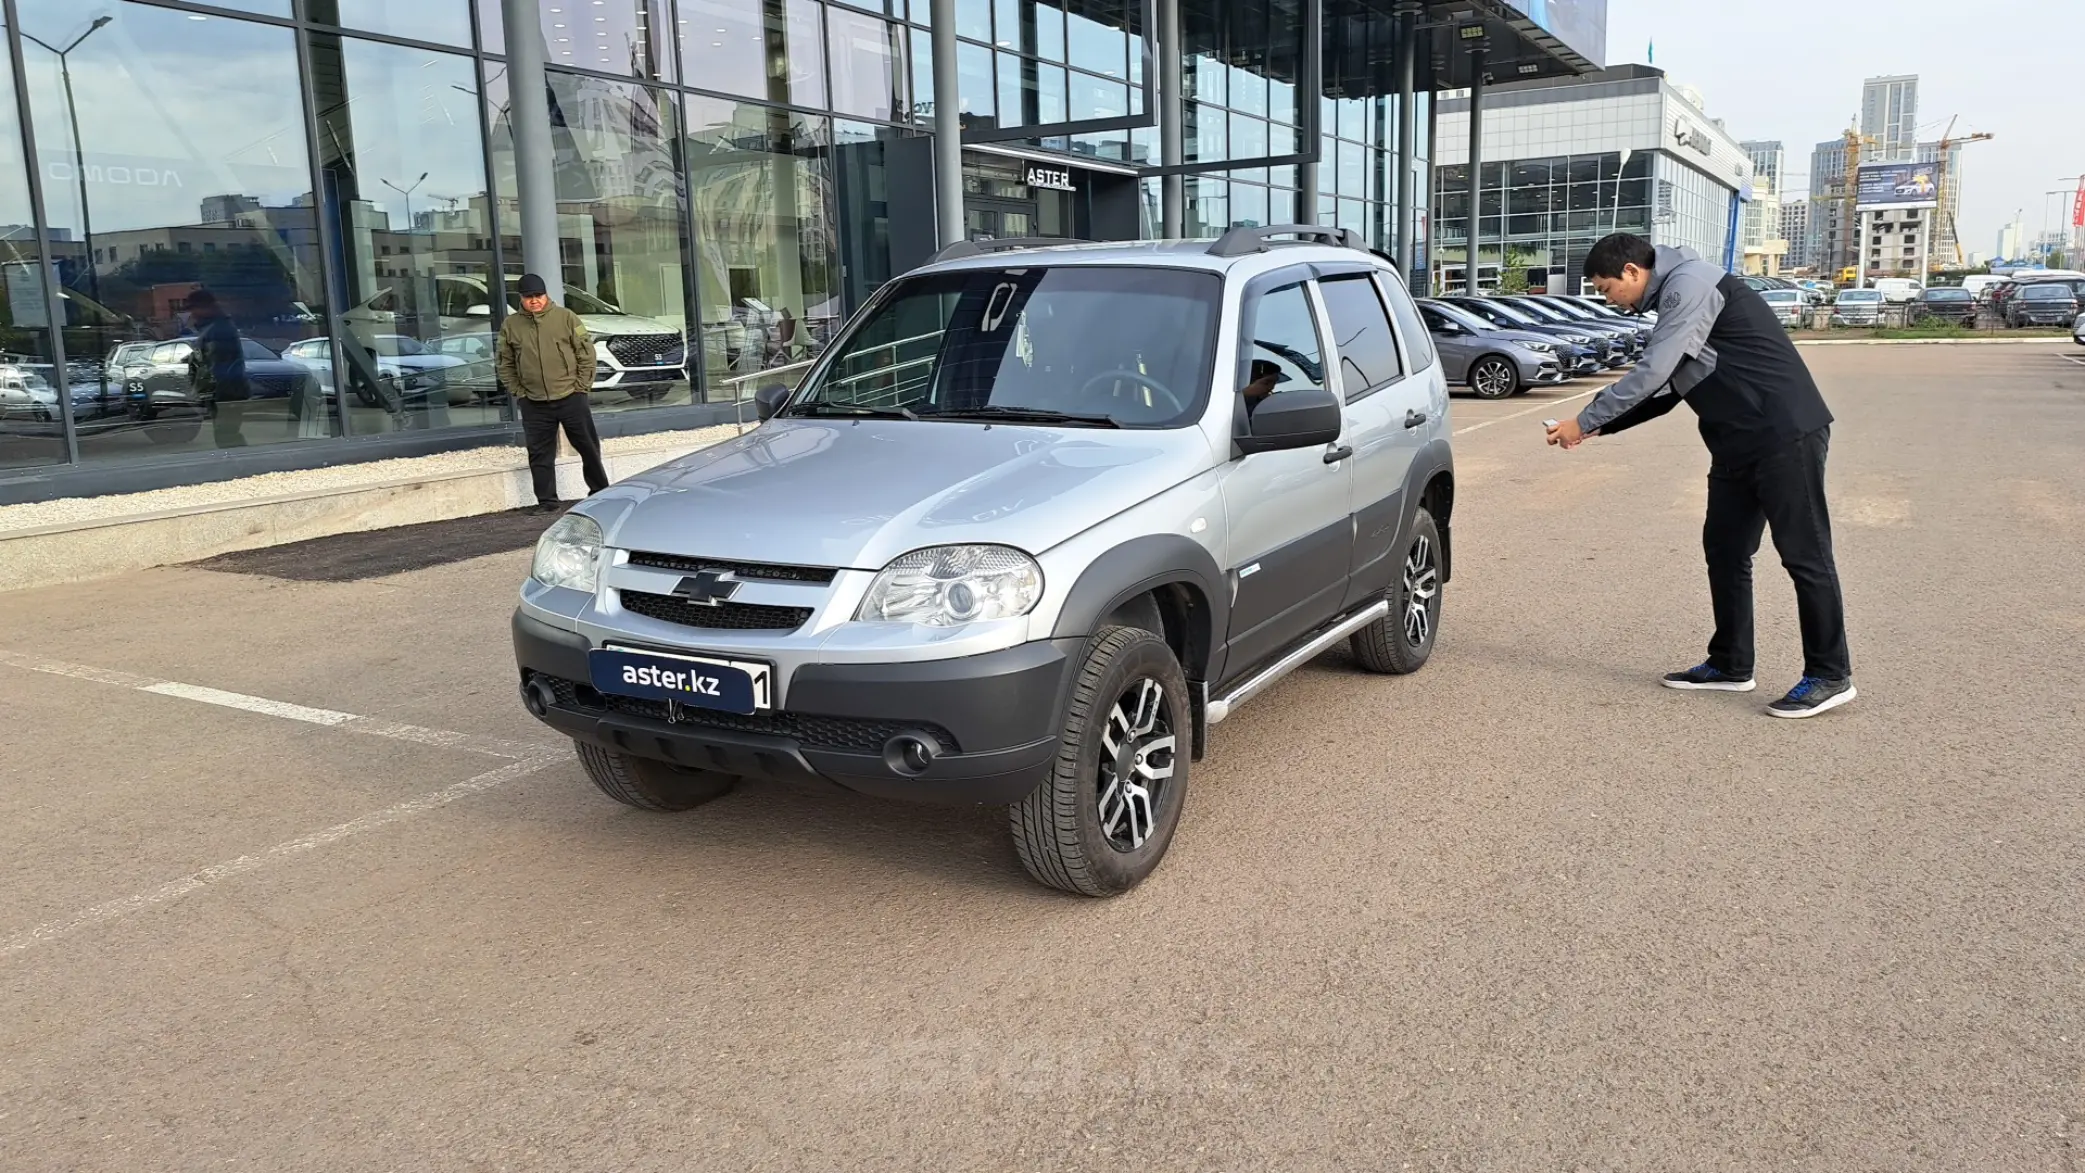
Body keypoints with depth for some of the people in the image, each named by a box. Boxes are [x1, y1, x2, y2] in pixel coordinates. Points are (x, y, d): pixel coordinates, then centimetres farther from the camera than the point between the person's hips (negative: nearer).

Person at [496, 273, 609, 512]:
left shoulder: (565, 317, 0)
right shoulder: (511, 325, 5)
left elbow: (586, 352, 1)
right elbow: (505, 363, 10)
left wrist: (581, 385, -4)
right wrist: (518, 392, 2)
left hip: (570, 397, -1)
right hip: (534, 404, 2)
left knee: (588, 447, 6)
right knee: (540, 454, 3)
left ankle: (600, 491, 21)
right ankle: (547, 501, 12)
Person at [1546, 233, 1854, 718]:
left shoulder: (1691, 283, -13)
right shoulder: (1674, 296, 18)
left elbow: (1651, 373, -20)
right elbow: (1666, 389, 19)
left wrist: (1585, 422, -12)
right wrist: (1601, 427, 10)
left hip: (1785, 434, -10)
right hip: (1740, 442, 10)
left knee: (1804, 554, -4)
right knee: (1724, 549, 12)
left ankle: (1830, 676, 4)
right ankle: (1730, 665, 22)